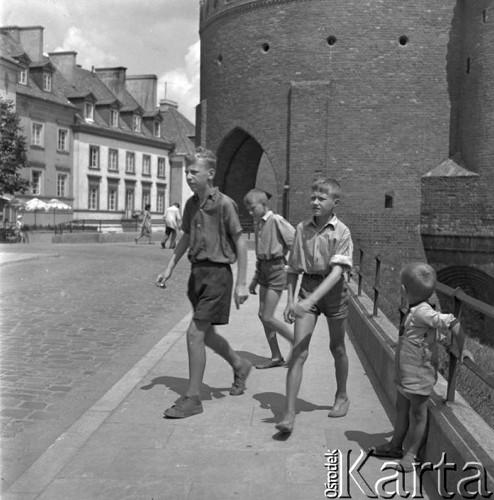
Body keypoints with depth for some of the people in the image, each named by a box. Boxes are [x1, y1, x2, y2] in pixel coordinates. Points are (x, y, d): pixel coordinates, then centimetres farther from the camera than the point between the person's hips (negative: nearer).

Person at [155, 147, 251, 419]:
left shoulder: (224, 204, -14)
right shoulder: (191, 204, 7)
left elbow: (240, 242, -12)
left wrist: (241, 283, -14)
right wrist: (168, 269, 14)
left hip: (217, 273, -8)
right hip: (197, 271, 8)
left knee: (195, 333, -8)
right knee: (205, 334, 17)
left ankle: (192, 398, 5)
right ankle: (239, 365, 43)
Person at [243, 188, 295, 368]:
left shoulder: (276, 221, -14)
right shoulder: (257, 224, 11)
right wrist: (255, 279, 21)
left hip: (277, 269, -8)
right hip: (264, 269, 8)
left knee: (267, 317, -8)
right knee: (262, 315, 9)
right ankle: (276, 357, 19)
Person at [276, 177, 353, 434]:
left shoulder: (341, 232, -11)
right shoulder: (302, 228, 1)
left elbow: (337, 271, -22)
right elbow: (293, 269, 9)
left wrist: (309, 301, -31)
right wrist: (290, 300, 3)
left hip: (332, 289, -2)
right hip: (307, 286, 2)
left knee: (337, 348, 16)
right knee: (298, 351, -7)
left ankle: (341, 396, 40)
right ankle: (289, 413, -7)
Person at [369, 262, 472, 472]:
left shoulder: (422, 313, -25)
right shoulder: (416, 311, 3)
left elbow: (452, 323, -28)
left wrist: (461, 349, -19)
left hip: (419, 376, -9)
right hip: (405, 374, 9)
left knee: (417, 413, 6)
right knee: (402, 409, 20)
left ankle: (412, 453, 18)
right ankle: (396, 445, 35)